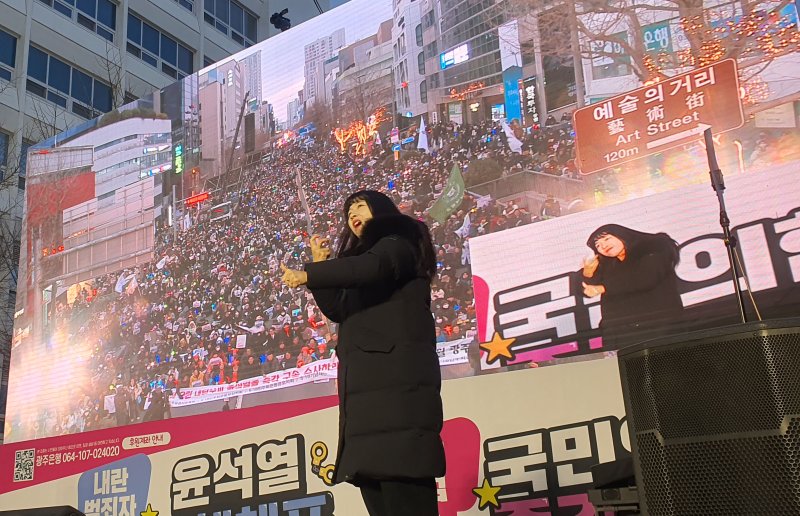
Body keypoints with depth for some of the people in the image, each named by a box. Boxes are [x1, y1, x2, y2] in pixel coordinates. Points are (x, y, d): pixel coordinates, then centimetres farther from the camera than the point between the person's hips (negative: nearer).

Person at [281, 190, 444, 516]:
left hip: (395, 374, -8)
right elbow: (338, 311, 21)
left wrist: (308, 274, -13)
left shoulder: (397, 244, 5)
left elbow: (373, 267, -18)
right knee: (370, 474, 3)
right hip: (365, 380, 9)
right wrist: (321, 265, 14)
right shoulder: (362, 254, 30)